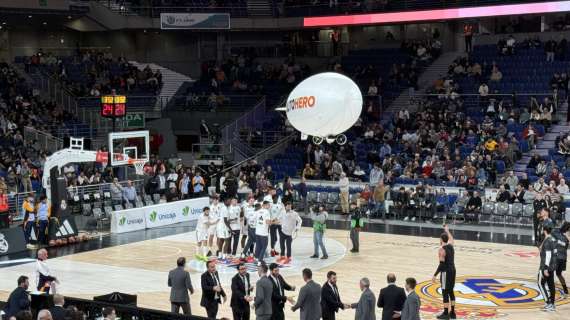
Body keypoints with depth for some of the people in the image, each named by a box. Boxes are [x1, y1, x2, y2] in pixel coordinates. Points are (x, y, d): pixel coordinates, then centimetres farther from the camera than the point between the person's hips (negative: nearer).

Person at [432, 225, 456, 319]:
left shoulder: (442, 250, -16)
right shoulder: (451, 245, 6)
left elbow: (442, 264, -20)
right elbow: (451, 237, 30)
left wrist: (435, 275, -16)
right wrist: (447, 230, 47)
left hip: (446, 272, -8)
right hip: (453, 271, 8)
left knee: (445, 292, -3)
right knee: (451, 291, 15)